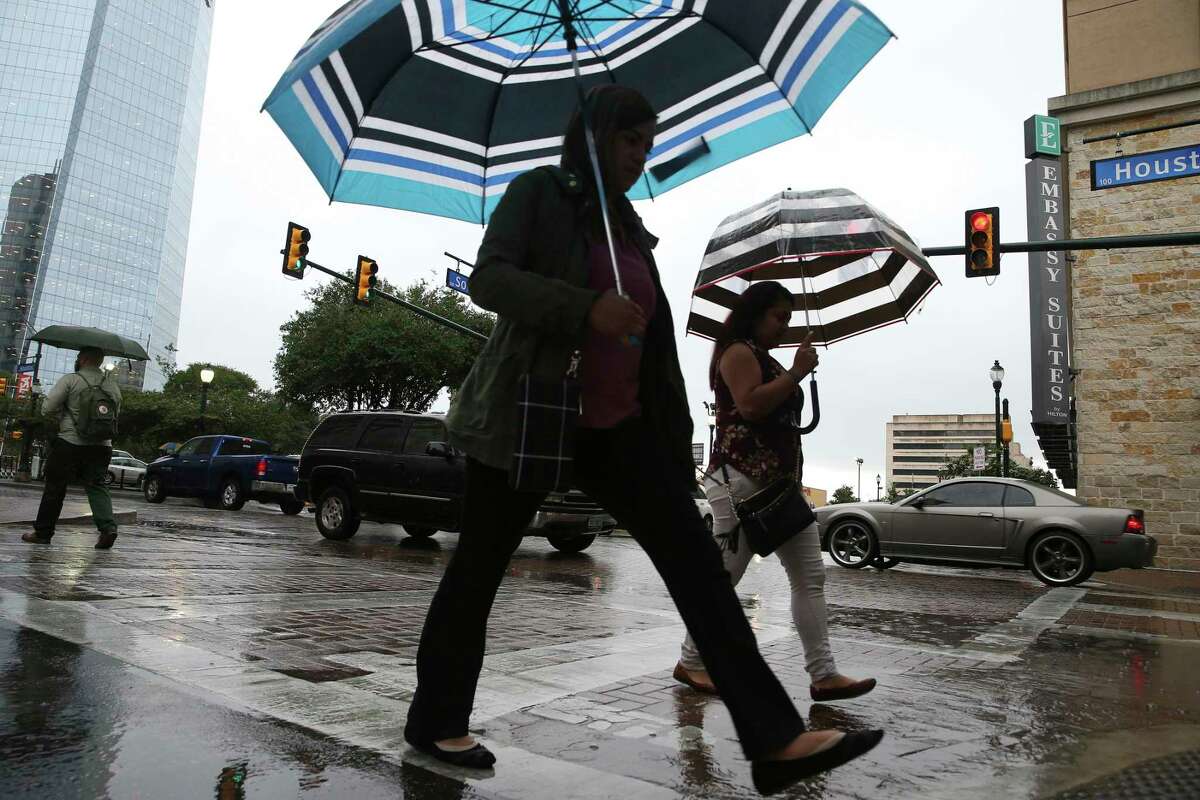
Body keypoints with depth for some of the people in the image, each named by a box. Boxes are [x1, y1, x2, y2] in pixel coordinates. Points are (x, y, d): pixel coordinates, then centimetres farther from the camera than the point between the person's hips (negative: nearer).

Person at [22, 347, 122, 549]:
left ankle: (43, 532, 17)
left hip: (70, 443, -3)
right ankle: (108, 527, -15)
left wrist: (64, 417, 11)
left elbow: (48, 408, -8)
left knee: (55, 488, 8)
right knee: (97, 487, 5)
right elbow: (116, 412, 15)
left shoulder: (70, 380, -5)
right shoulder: (112, 384, 8)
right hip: (102, 445, 3)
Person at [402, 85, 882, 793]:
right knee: (479, 569, 6)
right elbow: (488, 279, -14)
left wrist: (677, 442, 16)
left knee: (697, 559, -7)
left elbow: (653, 341, 19)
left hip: (616, 428, 6)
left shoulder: (630, 228, 19)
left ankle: (776, 740, -6)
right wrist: (587, 308, -29)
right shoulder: (538, 192, 1)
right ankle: (435, 722, 27)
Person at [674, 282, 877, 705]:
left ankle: (823, 674, 3)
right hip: (740, 478, -10)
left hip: (780, 481, 10)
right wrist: (796, 373, -16)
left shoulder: (769, 361, 24)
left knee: (810, 576, 2)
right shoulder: (738, 352, -4)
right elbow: (750, 405, -21)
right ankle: (691, 663, 13)